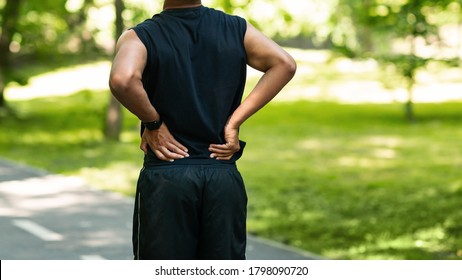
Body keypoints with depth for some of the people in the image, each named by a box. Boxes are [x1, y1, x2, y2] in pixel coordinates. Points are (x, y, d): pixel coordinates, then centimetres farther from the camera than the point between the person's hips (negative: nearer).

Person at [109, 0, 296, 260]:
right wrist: (234, 122, -5)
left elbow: (123, 79, -28)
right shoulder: (237, 28, 4)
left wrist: (152, 123, -10)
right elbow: (285, 64, -8)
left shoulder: (141, 36, -6)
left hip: (165, 178, -3)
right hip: (224, 178, 3)